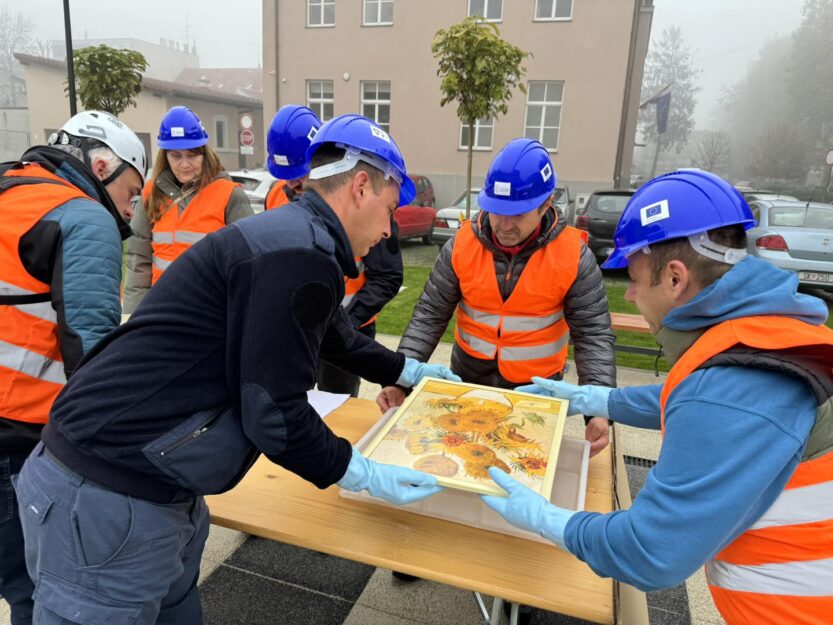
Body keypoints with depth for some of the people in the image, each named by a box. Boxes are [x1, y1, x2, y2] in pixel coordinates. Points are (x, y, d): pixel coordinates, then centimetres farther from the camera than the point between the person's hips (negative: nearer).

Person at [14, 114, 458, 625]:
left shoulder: (291, 236, 10)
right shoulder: (299, 255, -23)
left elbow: (336, 336, 26)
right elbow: (274, 416, -21)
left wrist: (407, 371, 36)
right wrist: (364, 476, -8)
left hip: (140, 481, 10)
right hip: (107, 502, -9)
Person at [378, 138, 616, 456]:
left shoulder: (573, 255, -16)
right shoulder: (462, 245, -12)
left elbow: (593, 335, -14)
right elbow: (429, 316, -10)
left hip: (536, 389, -1)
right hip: (466, 380, 2)